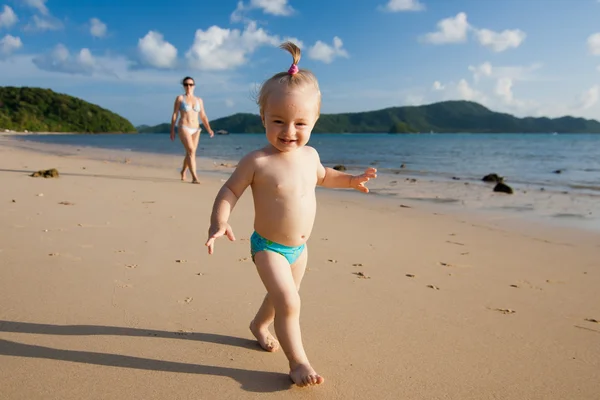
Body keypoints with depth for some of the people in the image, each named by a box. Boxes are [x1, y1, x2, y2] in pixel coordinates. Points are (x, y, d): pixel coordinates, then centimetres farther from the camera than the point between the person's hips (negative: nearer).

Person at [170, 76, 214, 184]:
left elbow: (203, 117, 10)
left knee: (190, 153, 12)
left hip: (195, 129, 4)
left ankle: (183, 172, 38)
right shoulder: (180, 98, 2)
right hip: (183, 128, -4)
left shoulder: (199, 100, 11)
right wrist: (172, 131, -4)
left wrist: (209, 129, -4)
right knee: (191, 151, -20)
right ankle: (194, 177, -25)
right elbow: (174, 115, 1)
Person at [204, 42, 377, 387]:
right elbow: (230, 191, -16)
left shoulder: (310, 155, -3)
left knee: (282, 295, 24)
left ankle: (260, 324, 52)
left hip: (299, 247, 7)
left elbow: (322, 176, 20)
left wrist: (352, 180, 11)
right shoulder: (256, 161, -22)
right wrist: (219, 222, -31)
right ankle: (298, 361, 6)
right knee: (289, 303, -13)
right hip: (269, 247, -6)